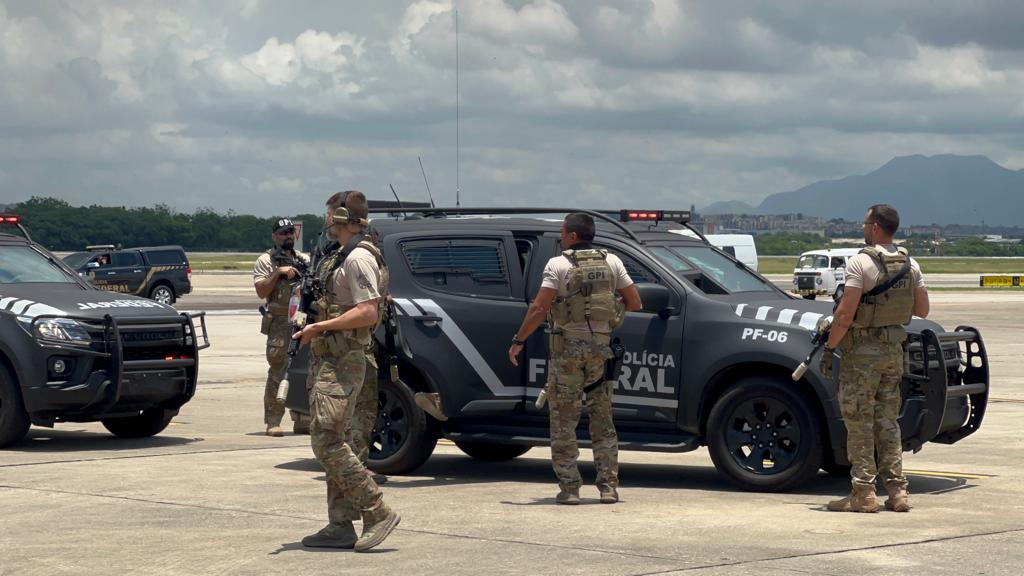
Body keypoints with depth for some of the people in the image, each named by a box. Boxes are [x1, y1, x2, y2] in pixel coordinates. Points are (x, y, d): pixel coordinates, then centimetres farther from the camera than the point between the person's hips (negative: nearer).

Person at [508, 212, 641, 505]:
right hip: (601, 348, 4)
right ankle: (609, 486, 8)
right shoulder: (611, 262, 4)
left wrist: (518, 341, -6)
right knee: (602, 420, 12)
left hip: (567, 348, -3)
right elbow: (634, 302, 6)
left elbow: (539, 309, -14)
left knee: (564, 421, 3)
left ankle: (569, 488, 0)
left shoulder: (558, 265, -8)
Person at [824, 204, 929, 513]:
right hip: (894, 348, 7)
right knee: (888, 421, 13)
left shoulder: (861, 262, -15)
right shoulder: (910, 264, 6)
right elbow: (922, 310, 11)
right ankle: (897, 491, 11)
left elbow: (845, 313, -19)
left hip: (862, 351, -6)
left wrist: (829, 348, -10)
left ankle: (863, 493, -2)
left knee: (859, 423, -1)